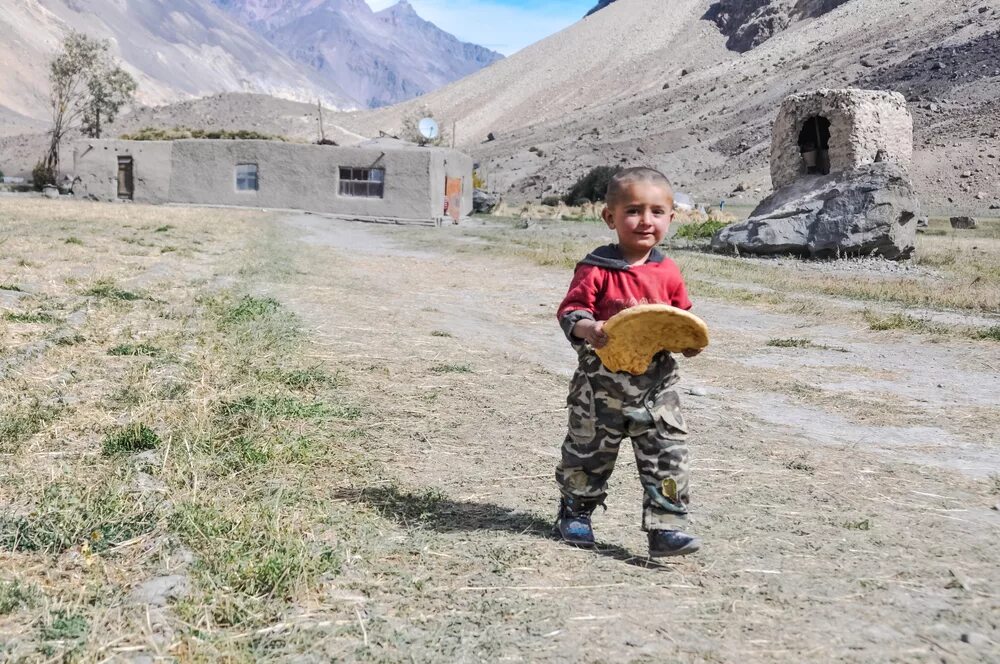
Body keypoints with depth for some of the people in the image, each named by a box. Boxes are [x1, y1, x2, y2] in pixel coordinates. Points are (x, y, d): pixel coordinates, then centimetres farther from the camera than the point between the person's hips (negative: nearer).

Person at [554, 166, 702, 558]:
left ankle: (666, 527, 4)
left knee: (668, 456, -2)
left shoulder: (668, 274, 4)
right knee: (588, 451, 13)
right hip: (602, 383, -3)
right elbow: (570, 309, -10)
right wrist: (588, 330, -30)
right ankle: (575, 514, 33)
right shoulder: (597, 270, -9)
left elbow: (683, 318, 16)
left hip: (656, 383, 3)